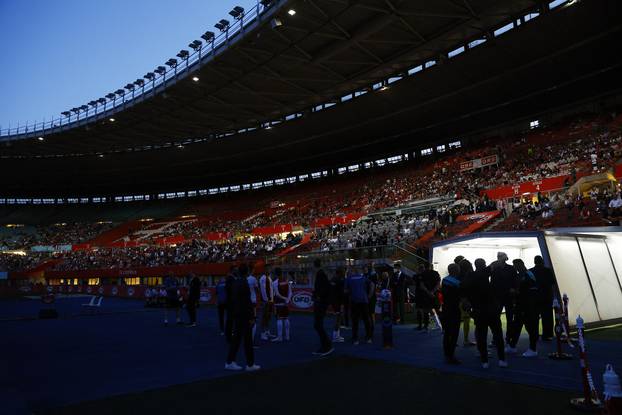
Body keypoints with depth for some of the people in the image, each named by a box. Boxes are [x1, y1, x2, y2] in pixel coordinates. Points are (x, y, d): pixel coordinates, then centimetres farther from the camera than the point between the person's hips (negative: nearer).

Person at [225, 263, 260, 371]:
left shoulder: (234, 282, 7)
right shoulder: (244, 283, -18)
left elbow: (230, 299, 13)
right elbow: (247, 302, -20)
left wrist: (231, 313, 20)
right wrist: (251, 317, -16)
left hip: (236, 315, 8)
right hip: (244, 315, -8)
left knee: (236, 338, 14)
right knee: (248, 339, 1)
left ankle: (230, 362, 18)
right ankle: (250, 364, 8)